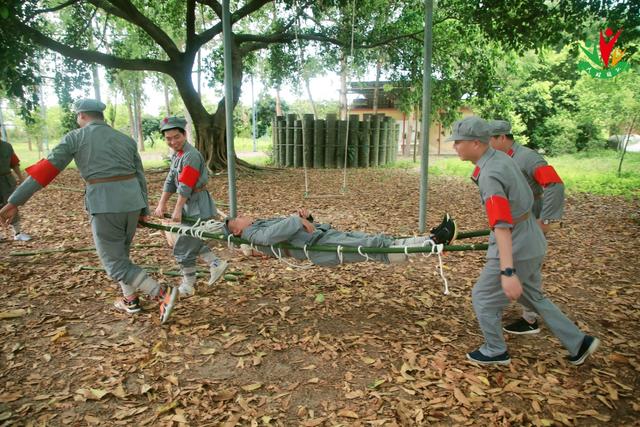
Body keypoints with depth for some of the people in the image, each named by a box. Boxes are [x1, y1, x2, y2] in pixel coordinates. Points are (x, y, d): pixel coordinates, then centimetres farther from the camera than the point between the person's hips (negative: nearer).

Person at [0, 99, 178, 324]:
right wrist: (143, 210, 19)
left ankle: (164, 294, -10)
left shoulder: (75, 138, 2)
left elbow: (46, 169, -2)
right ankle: (130, 300, 31)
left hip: (104, 204, -5)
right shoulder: (126, 140, 14)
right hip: (132, 201, 6)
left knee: (115, 264, 4)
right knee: (119, 252, 26)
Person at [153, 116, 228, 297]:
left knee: (183, 247, 0)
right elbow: (170, 181, 8)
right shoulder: (176, 154, 9)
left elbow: (185, 186, -23)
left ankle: (188, 286, 16)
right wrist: (162, 204, 2)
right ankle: (216, 264, 29)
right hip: (190, 205, 10)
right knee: (192, 240, 23)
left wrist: (177, 210, -20)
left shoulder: (191, 155, -21)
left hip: (198, 207, -10)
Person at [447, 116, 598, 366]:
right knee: (532, 297, 26)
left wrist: (507, 272, -38)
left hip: (515, 248, -10)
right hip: (531, 243, 10)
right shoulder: (501, 158, 4)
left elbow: (502, 226, -34)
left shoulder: (489, 176, -26)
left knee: (483, 297, 8)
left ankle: (495, 352, 26)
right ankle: (578, 343, 34)